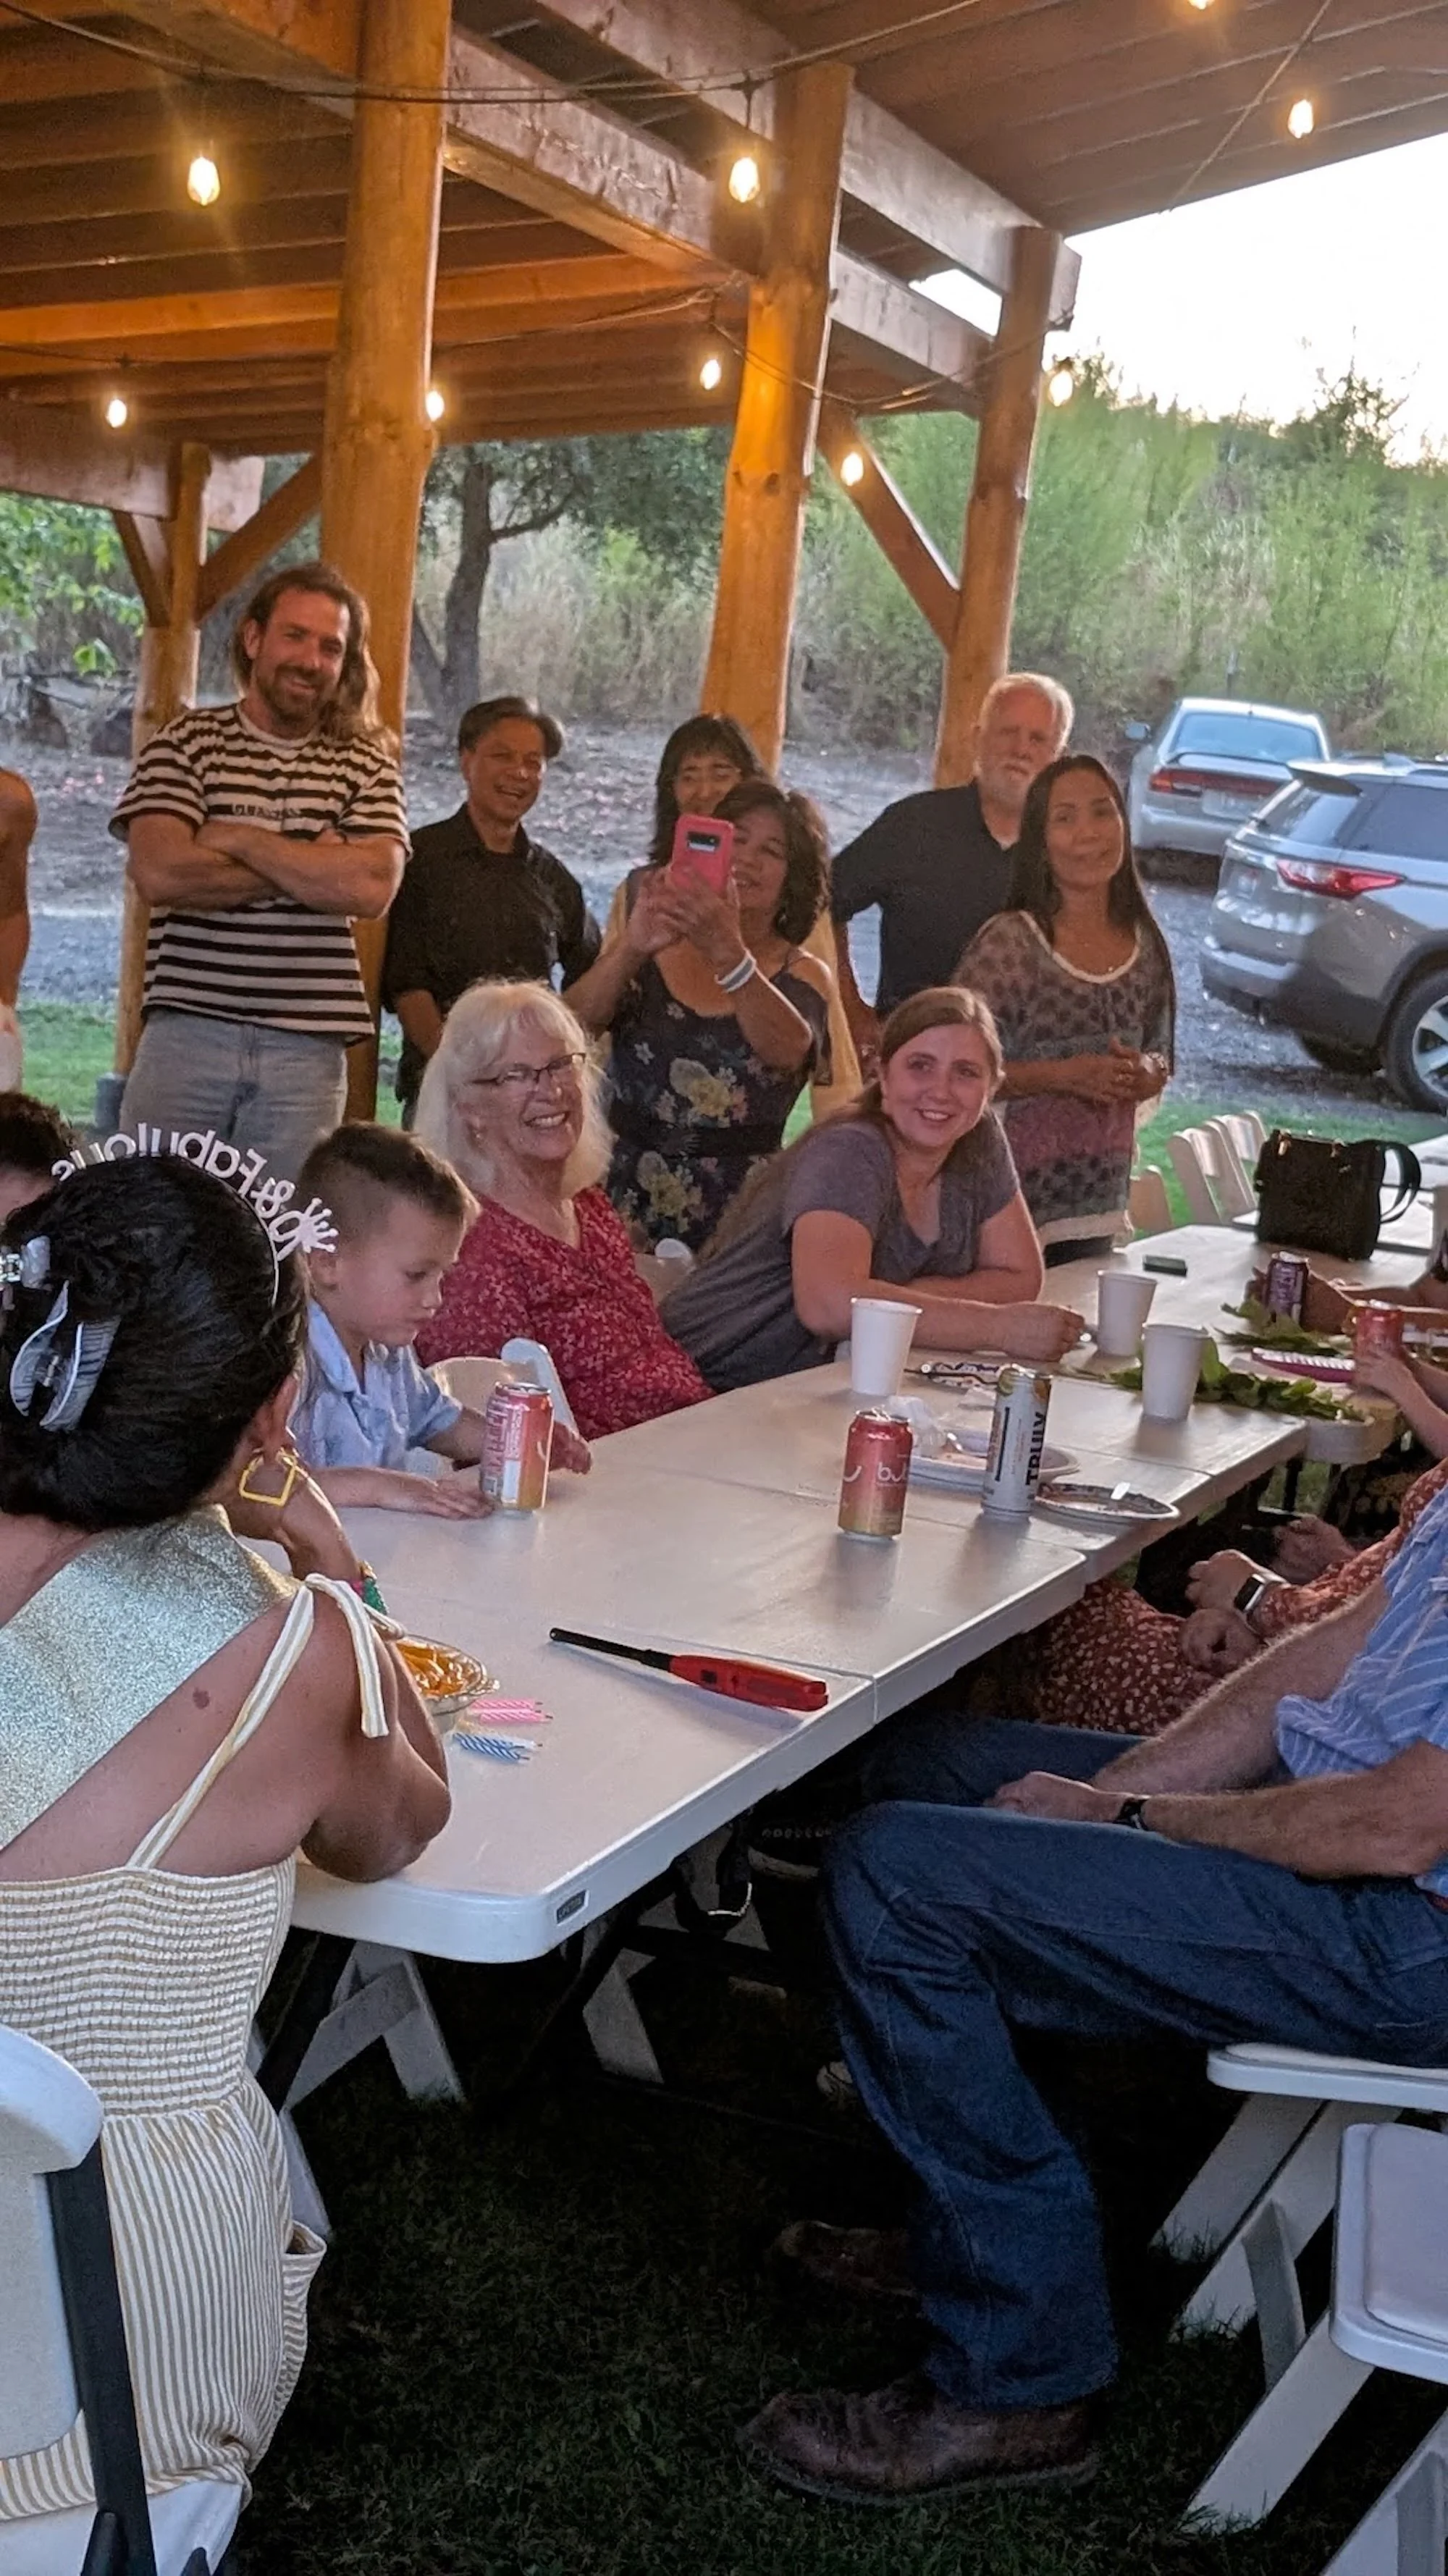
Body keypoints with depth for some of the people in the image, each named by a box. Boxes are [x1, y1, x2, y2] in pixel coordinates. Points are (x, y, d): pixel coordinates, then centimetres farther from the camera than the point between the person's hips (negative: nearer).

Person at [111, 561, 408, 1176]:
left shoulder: (367, 762, 8)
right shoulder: (186, 741, 5)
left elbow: (371, 889, -8)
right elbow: (158, 873, -10)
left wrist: (239, 839, -7)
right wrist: (314, 867, -6)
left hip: (306, 1044, 1)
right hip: (187, 1029, 0)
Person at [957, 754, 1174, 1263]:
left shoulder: (1145, 946, 6)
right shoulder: (1009, 941, -11)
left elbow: (1160, 1057, 17)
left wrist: (1146, 1074, -6)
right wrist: (1063, 1075, -21)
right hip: (1015, 1198, -5)